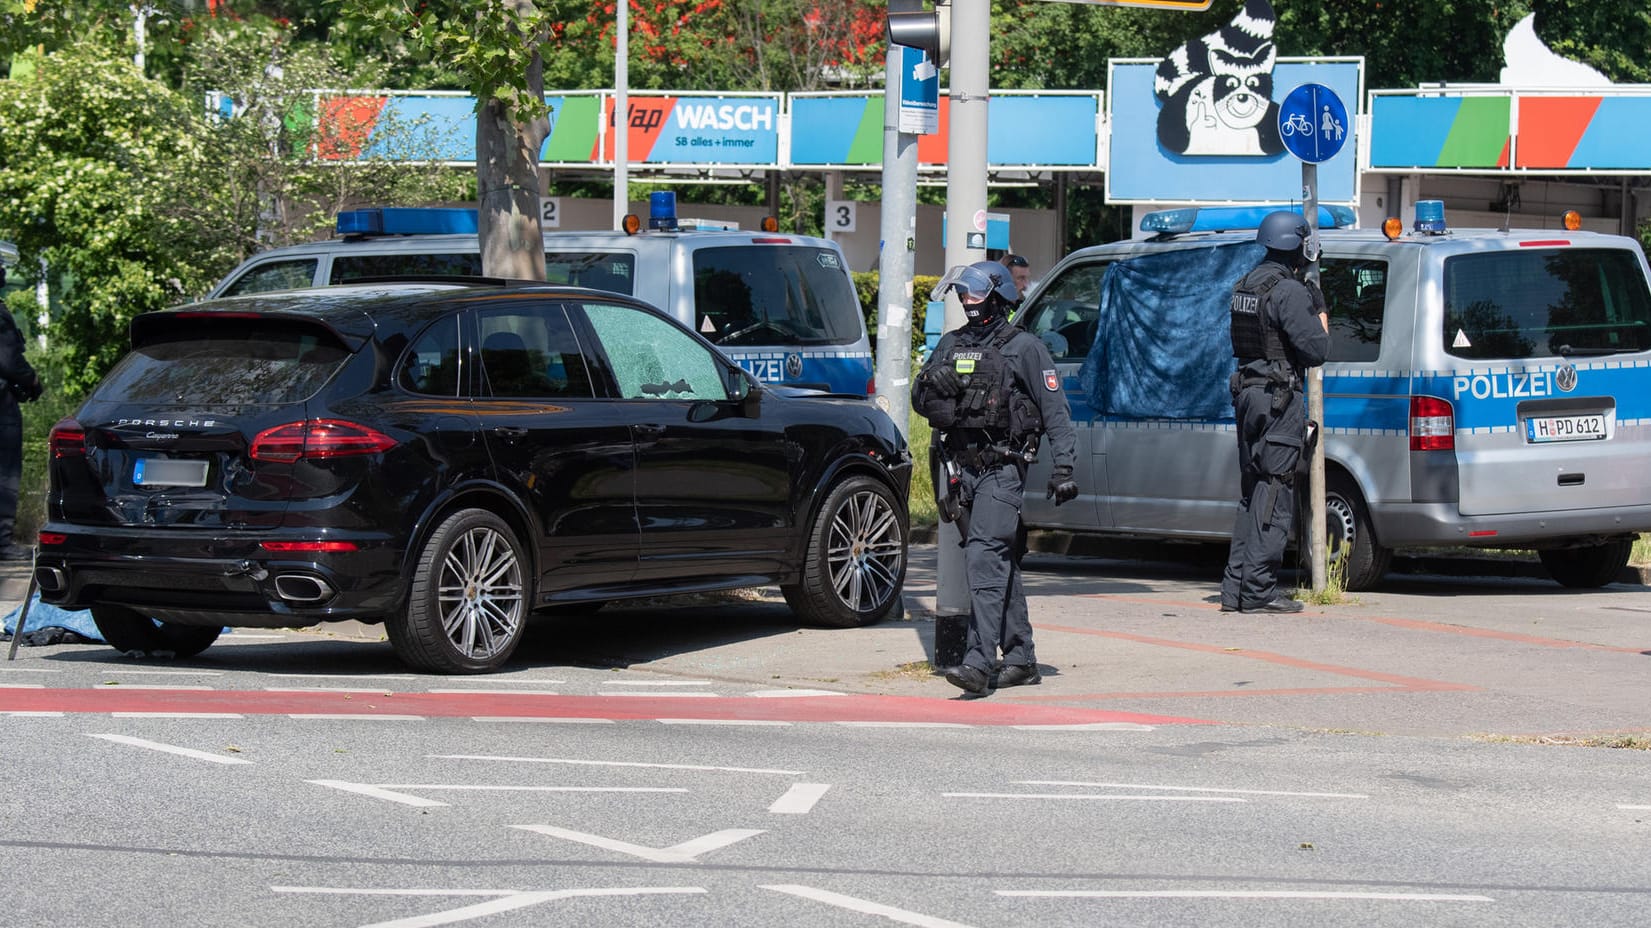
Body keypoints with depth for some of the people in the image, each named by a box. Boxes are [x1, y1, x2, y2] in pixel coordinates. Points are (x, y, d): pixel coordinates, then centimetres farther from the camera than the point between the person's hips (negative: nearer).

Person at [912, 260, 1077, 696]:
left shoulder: (1024, 348, -1)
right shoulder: (951, 345, 15)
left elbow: (1055, 410, -3)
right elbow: (920, 402, 19)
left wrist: (1063, 466, -11)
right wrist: (930, 383, -4)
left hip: (1002, 468, -6)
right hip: (960, 468, 6)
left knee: (985, 558, -18)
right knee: (1002, 564, 12)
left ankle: (980, 662, -25)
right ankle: (1020, 659, 19)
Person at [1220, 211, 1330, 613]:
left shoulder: (1246, 286, 13)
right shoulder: (1289, 292, -15)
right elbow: (1315, 350, -19)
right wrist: (1321, 317, 2)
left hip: (1247, 394, 9)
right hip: (1279, 399, -9)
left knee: (1252, 492, 14)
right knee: (1273, 494, -6)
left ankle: (1235, 587, 13)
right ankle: (1258, 591, -9)